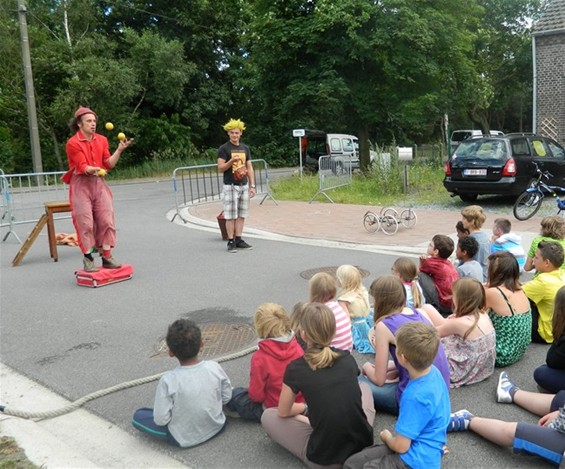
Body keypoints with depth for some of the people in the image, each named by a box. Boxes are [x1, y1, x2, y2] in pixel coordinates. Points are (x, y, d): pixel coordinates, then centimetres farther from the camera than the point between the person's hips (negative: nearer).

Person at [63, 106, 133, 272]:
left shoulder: (102, 140, 8)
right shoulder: (73, 143, -9)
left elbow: (109, 164, 3)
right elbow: (82, 167, -15)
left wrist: (119, 150, -9)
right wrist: (93, 169, -36)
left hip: (99, 183, 5)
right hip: (81, 185, -5)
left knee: (106, 220, 0)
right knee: (85, 222, -5)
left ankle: (107, 257, 7)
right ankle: (88, 260, 3)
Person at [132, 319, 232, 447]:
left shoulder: (168, 380, -27)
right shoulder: (214, 367, -18)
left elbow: (160, 420, -20)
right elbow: (227, 397, -4)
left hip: (185, 439, -4)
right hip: (217, 426, 4)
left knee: (138, 416, 11)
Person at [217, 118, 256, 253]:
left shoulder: (245, 148, 13)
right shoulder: (223, 149, -4)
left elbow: (249, 168, 14)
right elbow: (220, 168, -9)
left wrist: (252, 185, 8)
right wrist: (231, 161, -24)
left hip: (244, 186, 5)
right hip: (230, 186, -5)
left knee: (242, 215, 6)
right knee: (231, 216, -4)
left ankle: (238, 240, 14)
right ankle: (231, 242, 1)